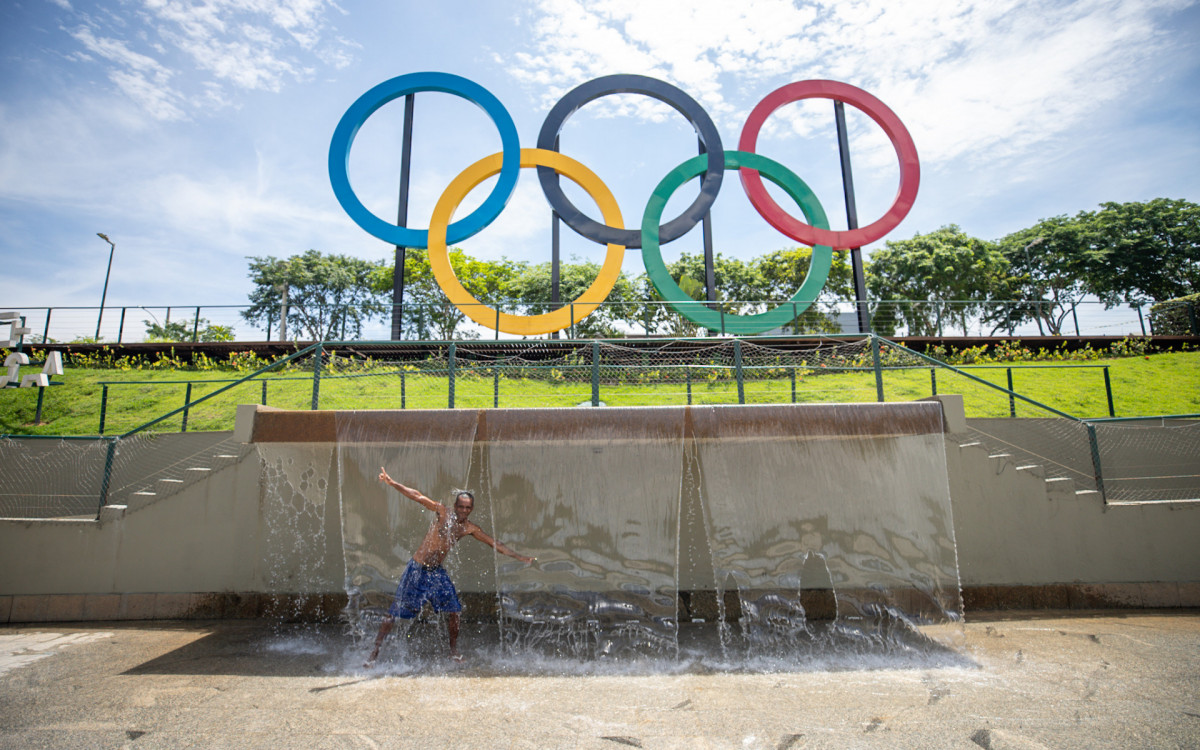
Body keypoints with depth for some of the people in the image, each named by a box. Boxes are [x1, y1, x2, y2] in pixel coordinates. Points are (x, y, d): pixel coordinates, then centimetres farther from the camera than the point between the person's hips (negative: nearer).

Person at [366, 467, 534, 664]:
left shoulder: (469, 529, 0)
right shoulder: (443, 513, -11)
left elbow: (494, 544, 4)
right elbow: (418, 496, -18)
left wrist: (518, 556, 2)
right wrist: (392, 483, -26)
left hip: (437, 572, 4)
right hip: (417, 569, -4)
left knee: (453, 611, 0)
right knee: (396, 611, 1)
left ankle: (454, 650, 17)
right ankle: (376, 649, 16)